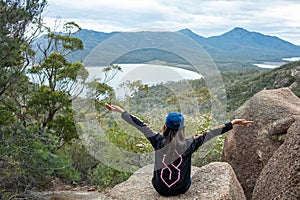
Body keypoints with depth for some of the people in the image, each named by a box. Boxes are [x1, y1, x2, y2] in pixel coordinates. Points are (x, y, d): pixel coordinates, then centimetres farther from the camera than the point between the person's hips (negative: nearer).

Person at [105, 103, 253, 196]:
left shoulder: (159, 141, -20)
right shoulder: (189, 145, -21)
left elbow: (140, 125, -15)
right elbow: (211, 133, -18)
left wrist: (120, 111, -9)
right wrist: (233, 122, -13)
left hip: (160, 188, 1)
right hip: (181, 188, 0)